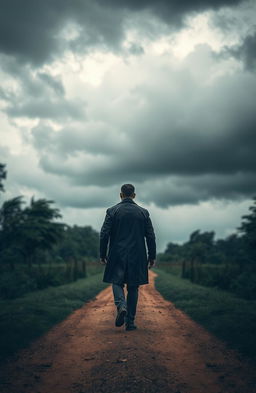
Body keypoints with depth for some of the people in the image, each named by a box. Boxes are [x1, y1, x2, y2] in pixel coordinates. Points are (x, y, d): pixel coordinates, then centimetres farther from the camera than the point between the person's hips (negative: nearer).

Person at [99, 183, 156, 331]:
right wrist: (152, 257, 8)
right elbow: (151, 236, 1)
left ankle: (121, 306, -15)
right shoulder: (143, 212, 3)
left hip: (117, 255, -1)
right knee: (133, 287, 9)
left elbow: (104, 234, -5)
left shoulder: (112, 211, -2)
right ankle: (130, 321, 10)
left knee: (117, 283, 12)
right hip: (137, 257, 1)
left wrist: (102, 255, 3)